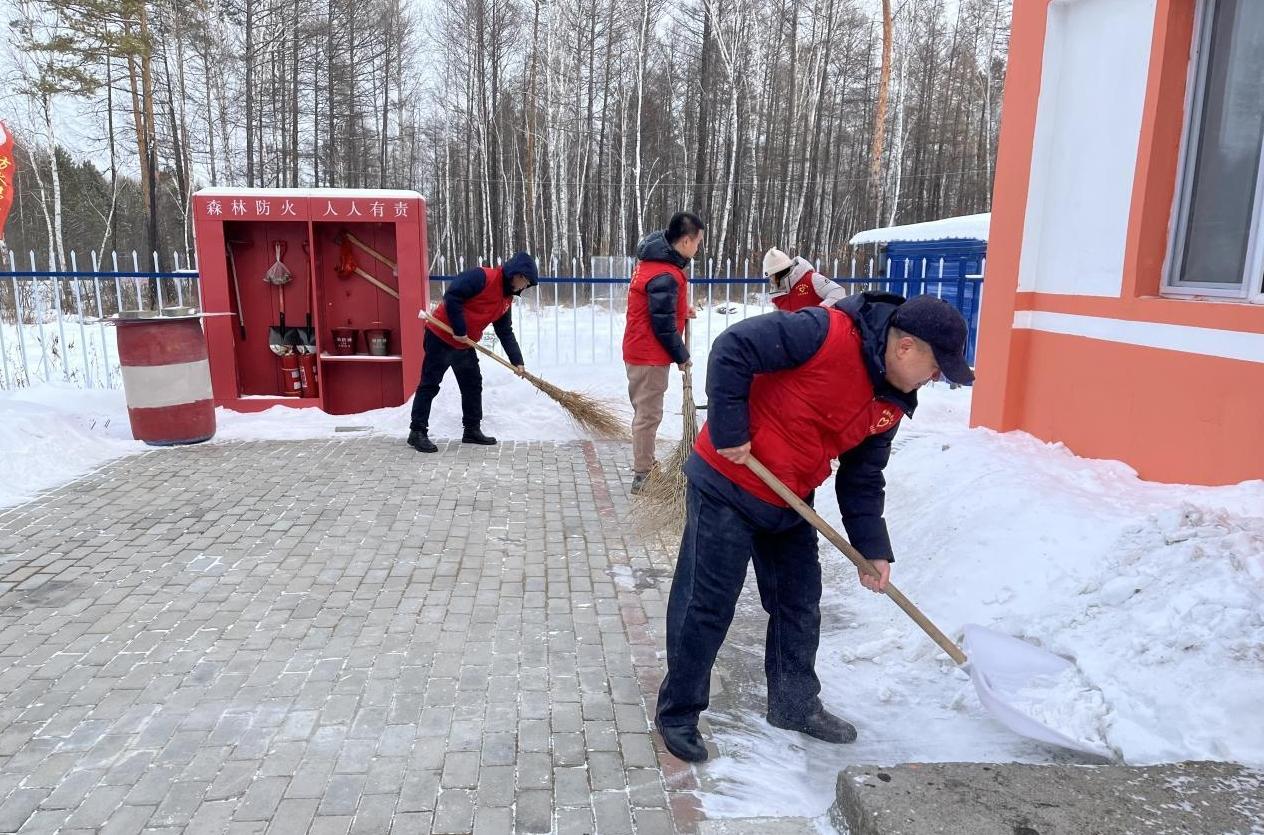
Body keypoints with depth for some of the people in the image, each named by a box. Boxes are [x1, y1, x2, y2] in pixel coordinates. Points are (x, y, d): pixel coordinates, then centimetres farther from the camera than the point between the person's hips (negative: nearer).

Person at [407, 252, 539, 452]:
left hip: (465, 345, 9)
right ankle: (417, 432, 3)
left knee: (473, 385, 12)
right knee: (429, 385, -3)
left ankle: (472, 430, 23)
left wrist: (517, 361, 5)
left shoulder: (507, 299, 8)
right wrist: (459, 330, -22)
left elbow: (505, 333, 12)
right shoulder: (482, 277, -19)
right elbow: (451, 295, -26)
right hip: (441, 337, -9)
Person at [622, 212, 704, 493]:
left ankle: (645, 466, 31)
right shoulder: (665, 276, -24)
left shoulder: (654, 258, 7)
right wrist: (682, 356, -9)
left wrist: (681, 308, 10)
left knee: (645, 411, 18)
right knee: (648, 415, -2)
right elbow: (664, 327, -22)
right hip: (651, 355, -10)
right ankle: (642, 476, 6)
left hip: (640, 350, 10)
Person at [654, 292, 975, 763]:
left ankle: (795, 705, 36)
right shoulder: (827, 333, -23)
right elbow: (732, 349, -25)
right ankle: (677, 713, 19)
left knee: (799, 604, 16)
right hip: (728, 485, -8)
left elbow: (862, 479, 10)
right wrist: (729, 432, -23)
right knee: (707, 605, 1)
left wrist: (872, 548, 5)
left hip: (790, 503, 8)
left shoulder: (891, 405, 3)